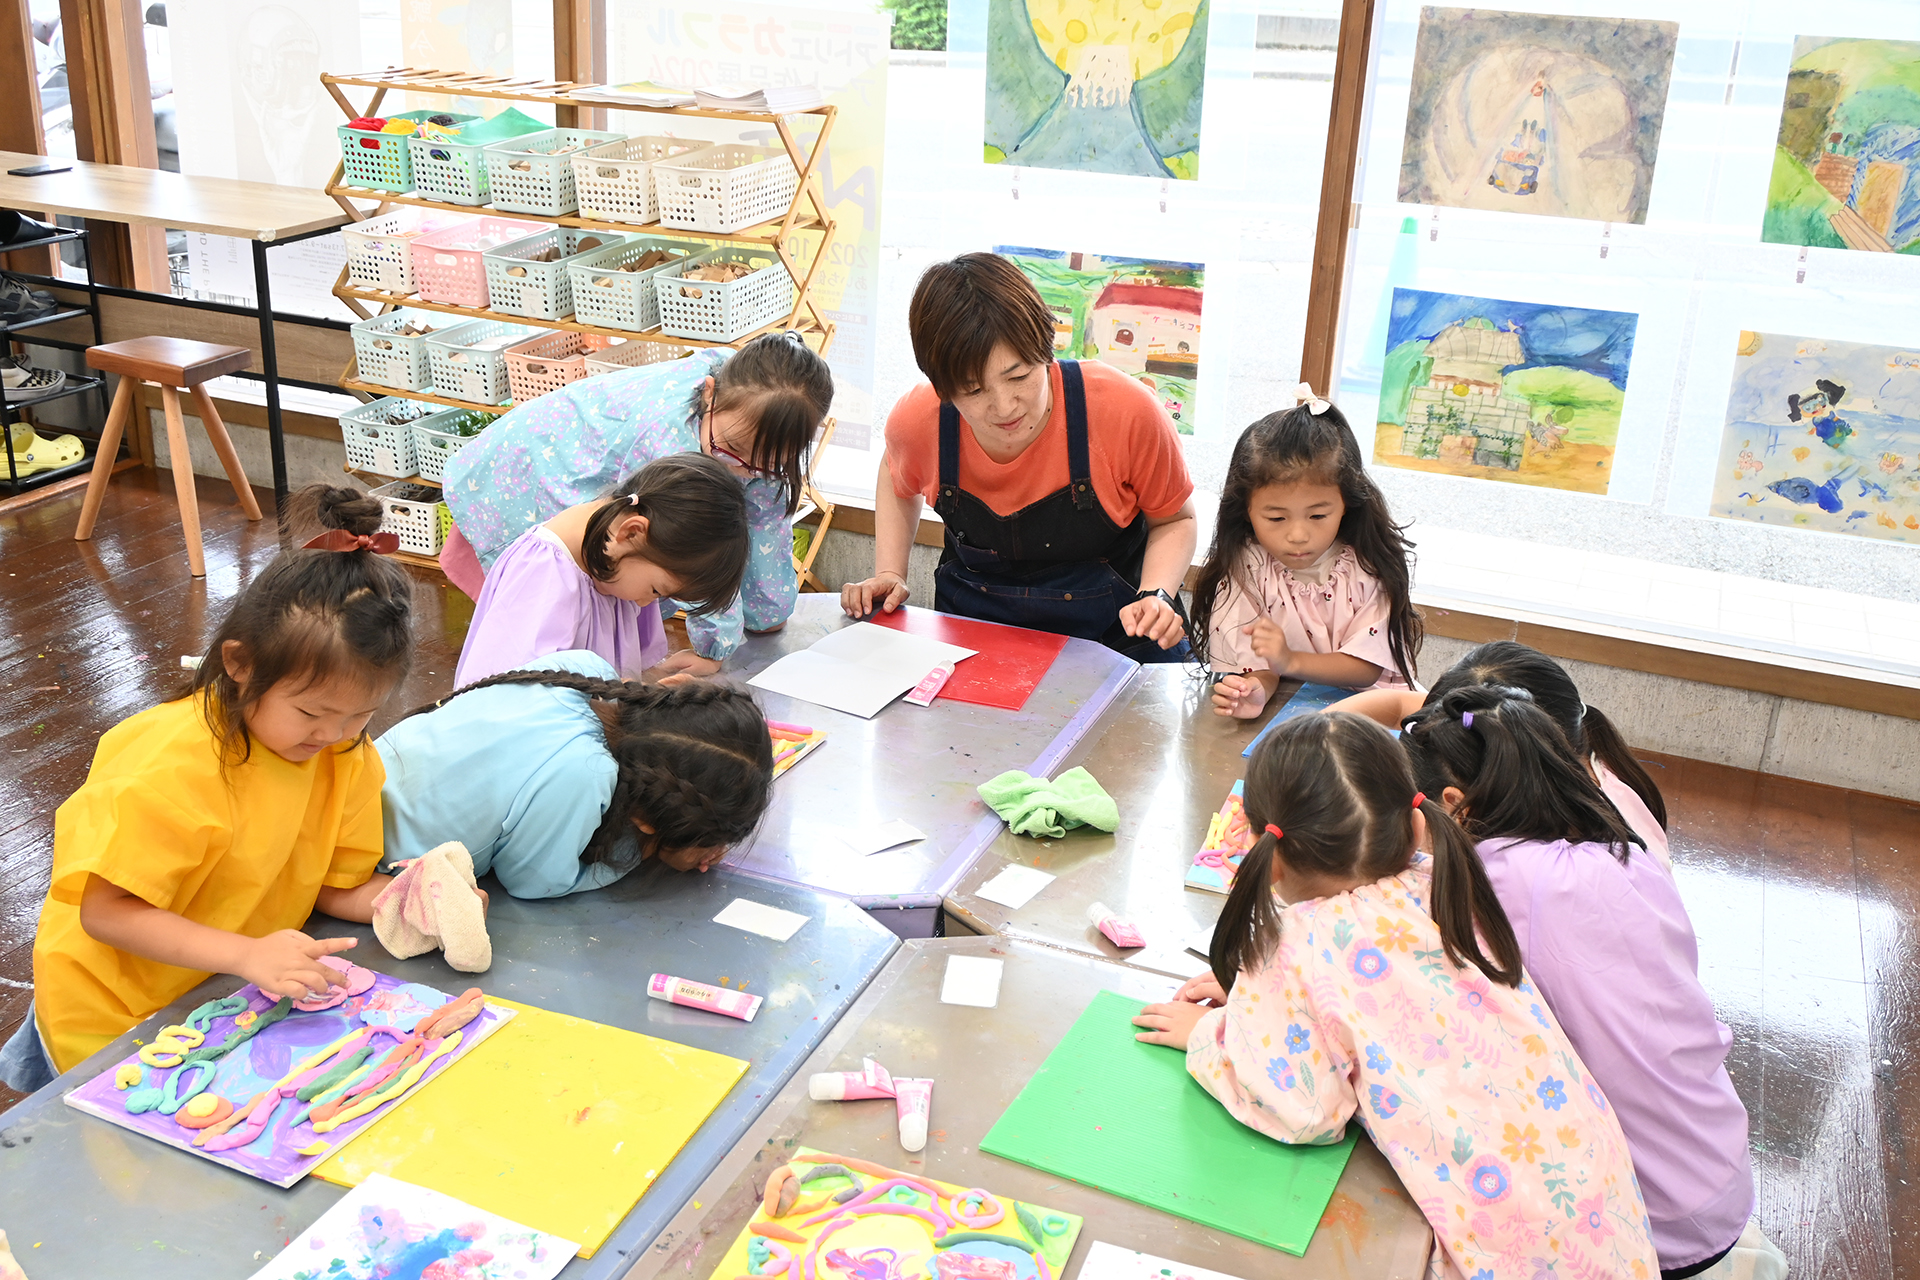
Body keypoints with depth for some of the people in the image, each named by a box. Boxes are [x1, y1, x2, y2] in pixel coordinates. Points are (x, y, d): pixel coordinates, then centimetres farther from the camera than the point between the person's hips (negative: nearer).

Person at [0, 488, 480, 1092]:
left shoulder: (348, 756, -11)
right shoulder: (173, 769, -30)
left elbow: (338, 884, -5)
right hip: (114, 1014, -5)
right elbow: (104, 911, -27)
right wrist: (248, 955, -36)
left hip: (228, 995, 6)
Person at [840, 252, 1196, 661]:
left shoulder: (1126, 410, -22)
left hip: (1113, 630, -2)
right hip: (973, 633, 3)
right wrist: (889, 574, 2)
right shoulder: (917, 420, -14)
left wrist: (1156, 596, -19)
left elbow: (1174, 520, -2)